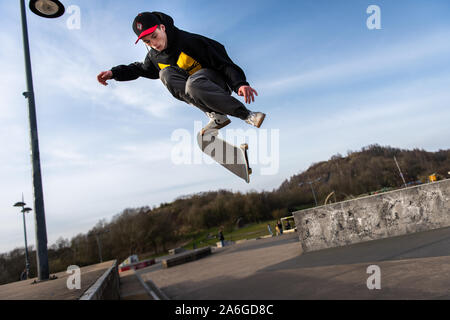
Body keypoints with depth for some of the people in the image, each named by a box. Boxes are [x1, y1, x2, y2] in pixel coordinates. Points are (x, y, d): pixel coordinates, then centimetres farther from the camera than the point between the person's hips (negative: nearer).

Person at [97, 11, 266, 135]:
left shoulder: (190, 41, -18)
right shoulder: (154, 56, 2)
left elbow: (224, 62, -21)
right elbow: (141, 69, 24)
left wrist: (240, 83, -37)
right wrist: (114, 73, 11)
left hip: (217, 84, -6)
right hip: (195, 94, 6)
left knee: (192, 83, -39)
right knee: (166, 73, -21)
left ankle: (247, 115, -33)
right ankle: (215, 115, -25)